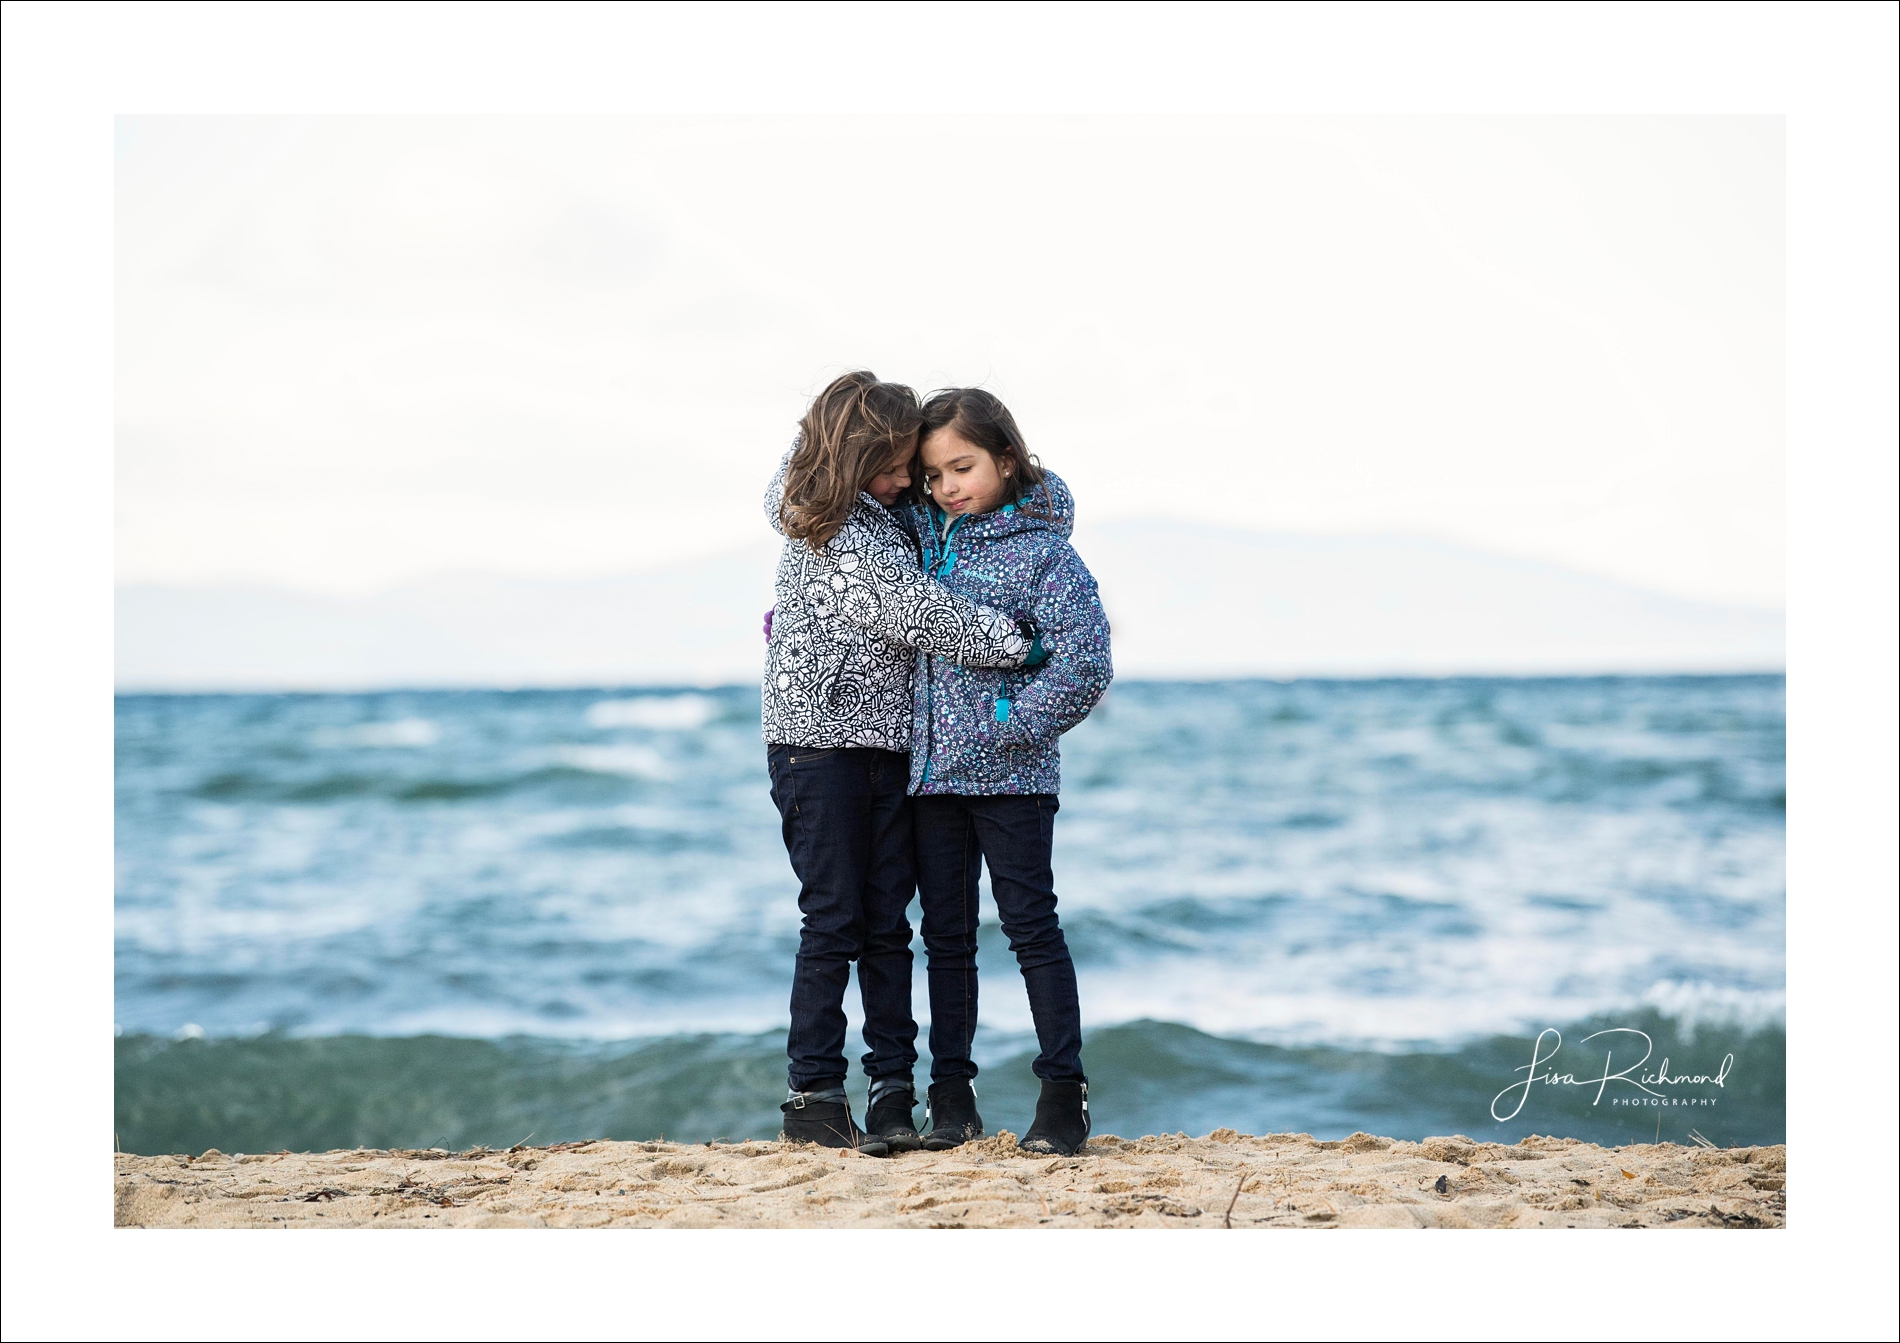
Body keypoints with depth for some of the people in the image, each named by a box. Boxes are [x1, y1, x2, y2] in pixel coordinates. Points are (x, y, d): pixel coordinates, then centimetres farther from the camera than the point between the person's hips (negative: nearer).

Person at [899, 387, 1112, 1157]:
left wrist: (1014, 726, -14)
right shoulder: (921, 533, 7)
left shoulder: (1043, 552, -9)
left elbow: (1084, 665, -16)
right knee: (946, 934, 9)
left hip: (1010, 775, -5)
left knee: (1031, 926, -2)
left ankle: (1064, 1092, 3)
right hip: (931, 768, 5)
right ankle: (951, 1091, 16)